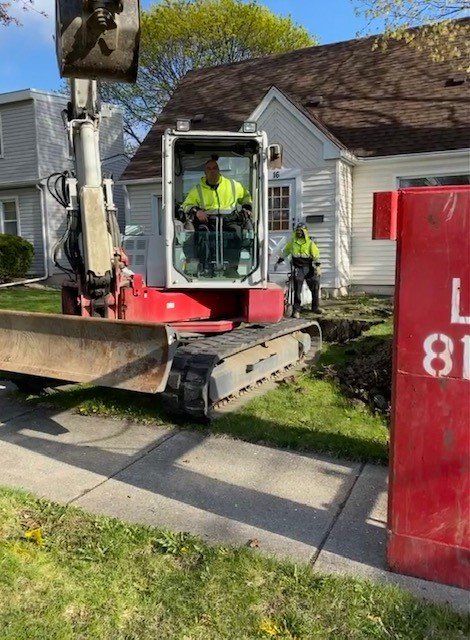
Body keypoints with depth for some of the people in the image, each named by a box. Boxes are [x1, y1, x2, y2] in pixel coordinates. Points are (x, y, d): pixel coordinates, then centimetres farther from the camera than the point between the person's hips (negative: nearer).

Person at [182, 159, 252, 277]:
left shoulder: (233, 185, 17)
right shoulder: (198, 189, 15)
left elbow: (246, 195, 32)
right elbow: (186, 205, 14)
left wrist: (247, 207, 13)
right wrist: (196, 211, -7)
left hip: (228, 219, 0)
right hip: (207, 219, 0)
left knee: (237, 230, -33)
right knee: (202, 232, -35)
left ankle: (232, 268, -33)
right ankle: (204, 267, -34)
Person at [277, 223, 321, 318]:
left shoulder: (310, 243, 2)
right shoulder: (292, 241, 8)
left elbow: (316, 255, 0)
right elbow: (286, 251, 22)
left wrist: (317, 266, -10)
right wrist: (279, 261, 24)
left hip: (309, 268, 0)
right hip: (298, 268, 0)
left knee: (315, 288, 6)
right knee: (297, 290, -7)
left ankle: (315, 307, 23)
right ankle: (296, 310, -1)